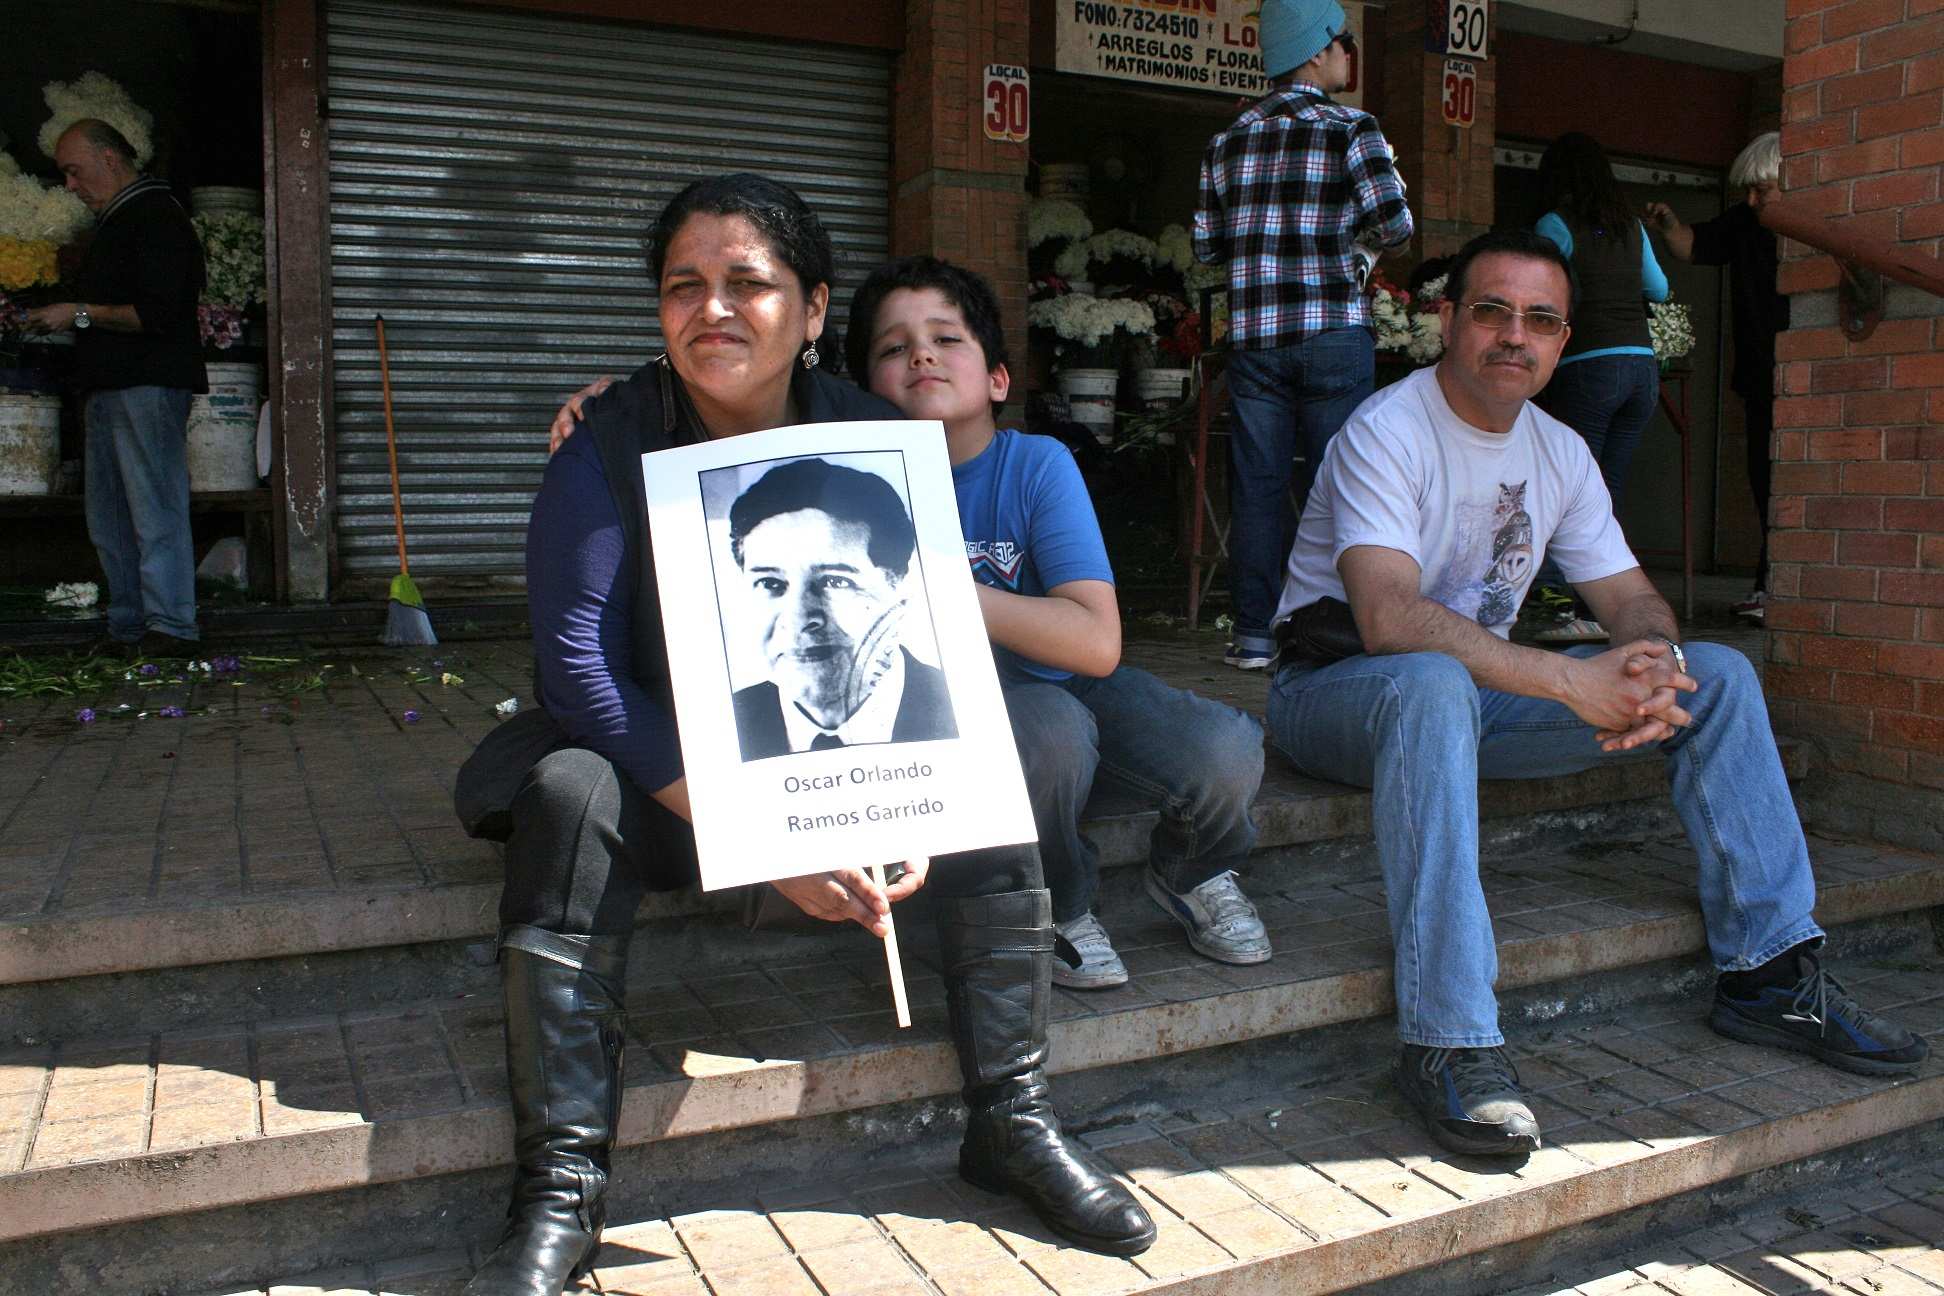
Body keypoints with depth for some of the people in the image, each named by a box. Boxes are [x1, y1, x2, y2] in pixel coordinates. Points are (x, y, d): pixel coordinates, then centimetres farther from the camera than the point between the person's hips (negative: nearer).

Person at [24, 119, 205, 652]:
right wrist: (63, 319, 14)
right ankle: (128, 628, 12)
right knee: (108, 521, 8)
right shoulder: (113, 222, 24)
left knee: (155, 507, -11)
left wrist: (80, 313, -11)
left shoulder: (156, 218, -8)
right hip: (108, 387, 10)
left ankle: (169, 625, -9)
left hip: (148, 386, -10)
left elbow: (158, 314, -17)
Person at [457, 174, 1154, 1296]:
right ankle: (561, 1190, -23)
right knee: (571, 794, -32)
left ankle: (1015, 1120, -7)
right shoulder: (610, 449, -15)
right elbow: (581, 669, -24)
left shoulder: (873, 438, -8)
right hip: (655, 757, -2)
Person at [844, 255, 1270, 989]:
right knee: (1052, 729, -35)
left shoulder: (1038, 466, -15)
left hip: (1066, 685, 1)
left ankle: (1186, 873, 14)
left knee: (1225, 755, -23)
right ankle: (1057, 908, -4)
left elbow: (1096, 644, -27)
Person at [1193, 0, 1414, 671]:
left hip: (1253, 335, 3)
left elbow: (1206, 243, 11)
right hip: (1334, 332, -3)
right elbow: (1395, 225, -8)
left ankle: (1253, 634, 5)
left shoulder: (1229, 140, 11)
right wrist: (1350, 234, 12)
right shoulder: (1351, 130, -1)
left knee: (1257, 486, 4)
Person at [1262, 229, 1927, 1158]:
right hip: (1337, 689, -7)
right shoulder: (1386, 432, -17)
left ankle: (1767, 975, 2)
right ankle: (1448, 1043, -40)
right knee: (1433, 683, -43)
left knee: (1719, 675, -2)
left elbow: (1631, 600, 6)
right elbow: (1388, 618, -31)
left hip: (1481, 690, 7)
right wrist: (1568, 681, -35)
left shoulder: (1560, 453, 8)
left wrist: (1657, 668, -19)